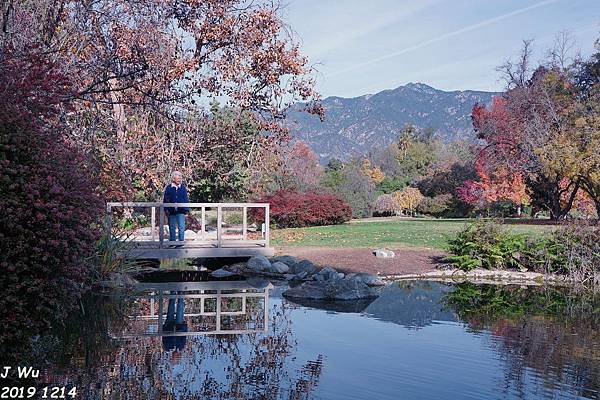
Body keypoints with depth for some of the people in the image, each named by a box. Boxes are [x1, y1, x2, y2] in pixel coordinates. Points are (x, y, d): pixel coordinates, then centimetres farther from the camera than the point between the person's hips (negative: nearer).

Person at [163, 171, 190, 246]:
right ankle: (172, 241, 16)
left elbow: (186, 199, 9)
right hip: (171, 211, 0)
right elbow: (165, 199, 5)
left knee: (181, 227, -3)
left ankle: (181, 242, 4)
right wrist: (166, 209, -2)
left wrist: (187, 209, 3)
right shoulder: (168, 188, 4)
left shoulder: (183, 188, 7)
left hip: (181, 211, 0)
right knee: (172, 227, 7)